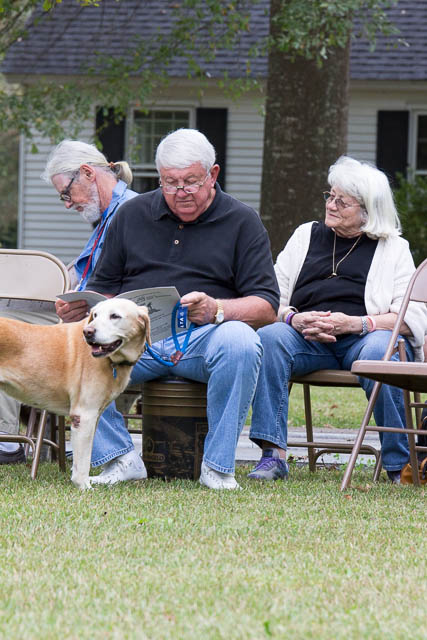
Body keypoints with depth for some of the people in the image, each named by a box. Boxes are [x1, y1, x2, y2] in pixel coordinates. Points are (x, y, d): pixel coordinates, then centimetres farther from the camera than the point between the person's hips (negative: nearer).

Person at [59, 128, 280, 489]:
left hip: (203, 337, -2)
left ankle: (218, 463, -24)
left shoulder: (242, 222, 8)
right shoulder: (132, 214, 17)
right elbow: (104, 287, 20)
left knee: (240, 343, -37)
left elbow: (267, 306, 0)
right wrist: (83, 306, -5)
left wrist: (216, 309, -20)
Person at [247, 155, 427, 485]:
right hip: (307, 339, 3)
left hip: (364, 336, -3)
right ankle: (273, 455, -34)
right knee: (268, 338, -30)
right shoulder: (306, 236, 24)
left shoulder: (393, 248, 14)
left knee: (379, 353, -38)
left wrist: (354, 323, -13)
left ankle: (399, 466, -29)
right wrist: (294, 319, -8)